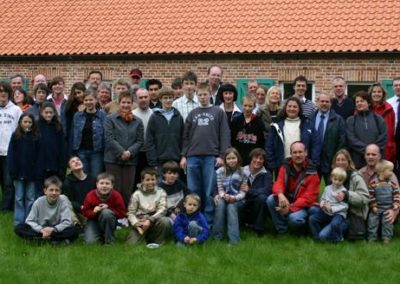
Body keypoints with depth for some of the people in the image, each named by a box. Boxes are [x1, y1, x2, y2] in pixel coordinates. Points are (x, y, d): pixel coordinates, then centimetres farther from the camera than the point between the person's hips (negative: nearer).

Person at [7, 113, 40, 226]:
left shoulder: (36, 137, 0)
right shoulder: (15, 136, 0)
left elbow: (38, 155, -3)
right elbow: (11, 154, -2)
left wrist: (38, 172, -10)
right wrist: (12, 170, -10)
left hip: (31, 173, 0)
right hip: (19, 172, 0)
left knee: (30, 198, 7)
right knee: (19, 198, 7)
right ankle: (18, 221, 12)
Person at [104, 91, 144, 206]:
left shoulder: (138, 121, 10)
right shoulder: (110, 119, 2)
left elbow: (140, 141, 5)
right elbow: (109, 138, -6)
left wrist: (129, 152, -11)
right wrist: (121, 152, -14)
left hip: (131, 160, 3)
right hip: (113, 159, -2)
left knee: (127, 191, 4)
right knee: (115, 190, -1)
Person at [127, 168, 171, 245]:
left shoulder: (161, 192, 0)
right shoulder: (137, 194, 0)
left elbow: (162, 210, -11)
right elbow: (131, 213, -3)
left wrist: (149, 220, -24)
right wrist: (137, 224, -22)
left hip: (154, 221, 1)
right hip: (140, 223, -1)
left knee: (165, 221, -33)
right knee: (132, 243, -24)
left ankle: (156, 243, -9)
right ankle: (144, 237, 11)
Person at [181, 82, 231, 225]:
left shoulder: (219, 113, 7)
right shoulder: (192, 114, 15)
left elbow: (225, 135, 1)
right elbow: (186, 136, 14)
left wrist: (221, 155, -8)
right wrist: (184, 155, 6)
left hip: (211, 157, -3)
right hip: (193, 157, 3)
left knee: (209, 192, -2)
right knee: (193, 191, 4)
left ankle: (209, 221, 3)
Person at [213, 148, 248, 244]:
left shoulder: (242, 172, -3)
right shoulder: (220, 171, -1)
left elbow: (243, 192, -6)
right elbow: (220, 189, -1)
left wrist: (234, 198, -25)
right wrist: (224, 196, -23)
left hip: (237, 200, -1)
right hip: (224, 197, 2)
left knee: (231, 206, -34)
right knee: (220, 203, -33)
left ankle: (234, 239, -39)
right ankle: (217, 235, -25)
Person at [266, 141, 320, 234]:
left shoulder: (311, 173, -12)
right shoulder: (285, 167, 0)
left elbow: (308, 197, -17)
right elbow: (278, 184, -12)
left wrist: (290, 208, -27)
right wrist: (280, 195, -38)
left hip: (302, 206, -4)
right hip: (286, 201, 4)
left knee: (294, 219, -35)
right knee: (270, 199, -24)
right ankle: (281, 229, -8)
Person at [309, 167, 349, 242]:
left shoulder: (343, 191, -10)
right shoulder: (327, 188, 9)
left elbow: (344, 206, -17)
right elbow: (322, 199, 14)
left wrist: (331, 208, -21)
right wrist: (323, 205, -11)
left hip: (338, 213, -6)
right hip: (326, 212, 6)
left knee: (334, 224, -35)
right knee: (311, 219, -7)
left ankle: (337, 238, -2)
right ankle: (317, 236, 9)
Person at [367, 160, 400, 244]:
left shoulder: (393, 183, -3)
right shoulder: (373, 183, -11)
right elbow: (371, 195, -8)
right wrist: (373, 206, -10)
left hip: (388, 208, 1)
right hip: (376, 208, -1)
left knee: (387, 223, 2)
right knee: (372, 221, 3)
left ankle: (386, 237, 14)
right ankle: (371, 238, 15)